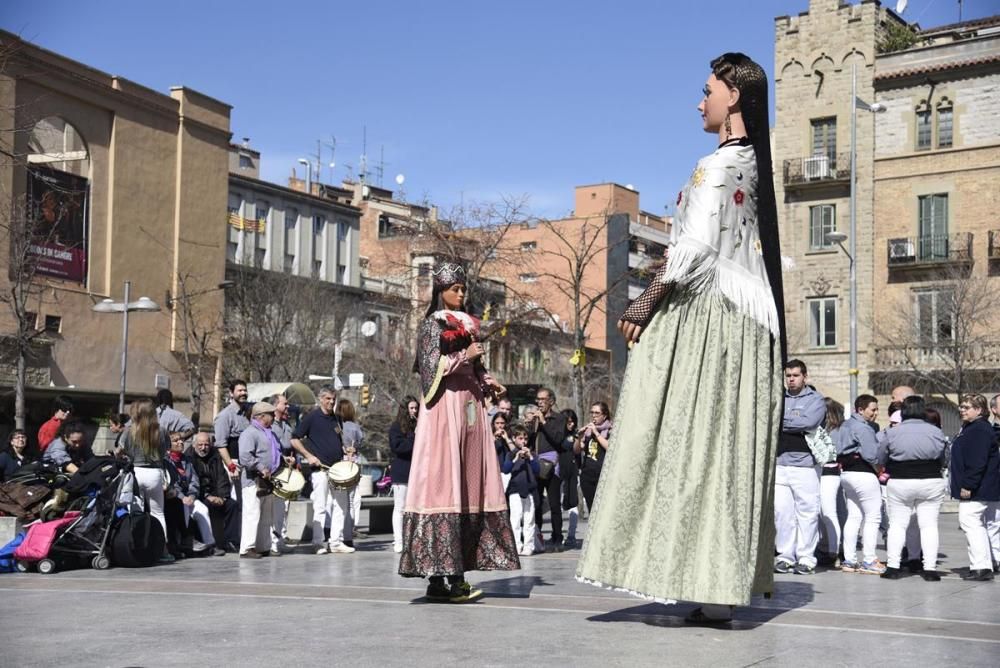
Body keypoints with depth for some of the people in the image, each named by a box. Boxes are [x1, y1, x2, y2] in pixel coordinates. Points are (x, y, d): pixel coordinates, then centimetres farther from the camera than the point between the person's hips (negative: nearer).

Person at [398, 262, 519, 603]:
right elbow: (431, 368, -9)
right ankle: (438, 576, -11)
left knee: (468, 485, 2)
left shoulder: (468, 325, 21)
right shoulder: (433, 325, 1)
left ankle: (455, 573, 4)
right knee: (443, 482, -11)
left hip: (470, 408, 8)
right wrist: (464, 356, -12)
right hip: (445, 409, -8)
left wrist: (488, 383, 6)